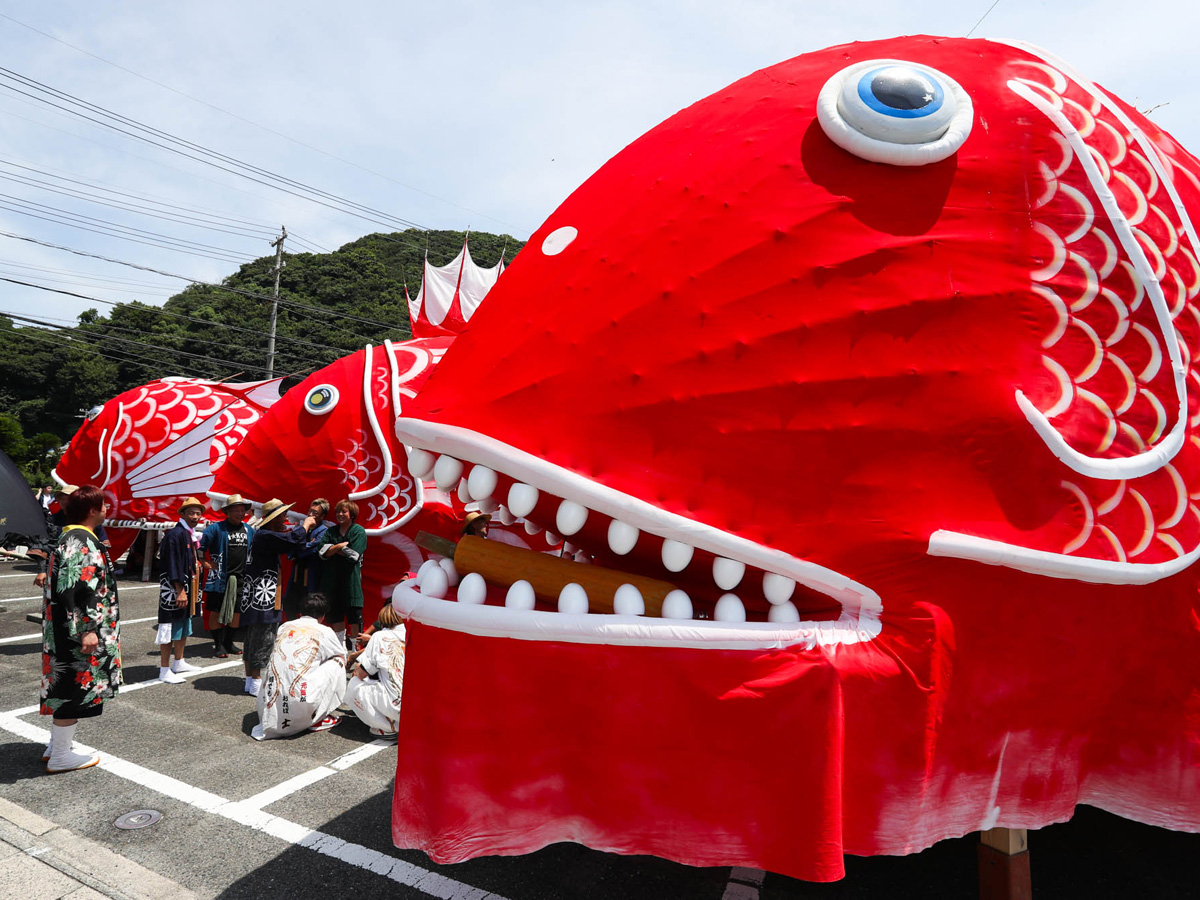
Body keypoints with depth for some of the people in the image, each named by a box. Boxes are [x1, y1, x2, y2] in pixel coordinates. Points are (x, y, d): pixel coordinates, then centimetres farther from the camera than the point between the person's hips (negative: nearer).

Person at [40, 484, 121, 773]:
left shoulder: (75, 538, 11)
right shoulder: (80, 543, -21)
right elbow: (72, 591, -26)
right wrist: (87, 630, -25)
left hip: (68, 630, 10)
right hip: (77, 631, -10)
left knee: (67, 688, 19)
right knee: (76, 688, 1)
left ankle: (56, 746, 30)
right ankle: (60, 756, 13)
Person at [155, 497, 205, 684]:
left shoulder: (189, 535, 12)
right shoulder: (176, 535, -17)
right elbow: (173, 566, -22)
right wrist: (180, 591, -23)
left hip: (186, 588, 10)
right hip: (174, 590, -10)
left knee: (184, 626, 18)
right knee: (171, 628, -4)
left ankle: (179, 663, 30)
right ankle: (164, 671, 4)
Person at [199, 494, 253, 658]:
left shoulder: (248, 530, 10)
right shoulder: (216, 528, -8)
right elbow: (198, 546, -9)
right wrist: (206, 564, -8)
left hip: (241, 579, 5)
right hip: (220, 578, -5)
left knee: (235, 613, 11)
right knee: (216, 612, 2)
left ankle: (228, 643, 25)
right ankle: (218, 645, 12)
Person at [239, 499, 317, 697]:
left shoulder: (265, 536, 16)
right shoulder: (265, 536, -17)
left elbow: (288, 546, 23)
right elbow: (293, 540, -26)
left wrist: (305, 528, 16)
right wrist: (306, 524, -7)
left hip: (259, 597, 11)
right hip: (261, 598, -11)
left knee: (253, 639, 15)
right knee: (262, 640, -5)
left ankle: (250, 680, 23)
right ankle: (255, 683, 0)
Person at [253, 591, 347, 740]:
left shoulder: (284, 627, 15)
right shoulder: (324, 632, 3)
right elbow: (344, 658, 21)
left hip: (269, 706, 6)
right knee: (337, 662, 12)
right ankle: (318, 719, 11)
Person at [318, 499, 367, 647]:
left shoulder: (359, 531, -2)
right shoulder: (331, 532, 12)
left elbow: (354, 555, -12)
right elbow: (322, 551, -1)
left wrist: (333, 549, -4)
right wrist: (340, 546, -14)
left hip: (351, 577, -4)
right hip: (332, 577, 4)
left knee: (354, 613, -1)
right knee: (335, 612, 9)